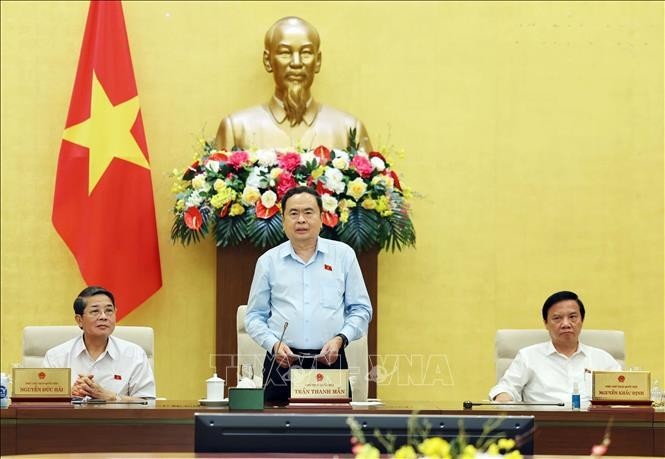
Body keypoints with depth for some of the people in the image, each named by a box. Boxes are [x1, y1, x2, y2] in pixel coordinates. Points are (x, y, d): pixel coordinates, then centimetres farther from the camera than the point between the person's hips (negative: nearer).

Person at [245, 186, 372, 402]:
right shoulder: (268, 261, 10)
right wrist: (273, 344, -6)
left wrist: (340, 339, -6)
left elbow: (361, 309, 10)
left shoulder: (343, 255, 9)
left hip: (330, 361, 0)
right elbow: (254, 316, 12)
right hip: (282, 364, 0)